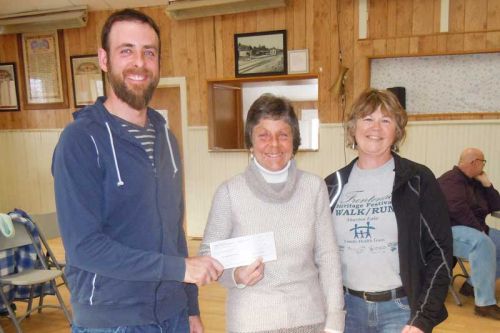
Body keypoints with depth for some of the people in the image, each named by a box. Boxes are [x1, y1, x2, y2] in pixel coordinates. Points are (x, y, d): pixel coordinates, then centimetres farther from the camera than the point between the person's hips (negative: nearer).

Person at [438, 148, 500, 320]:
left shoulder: (475, 182, 18)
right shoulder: (452, 179, -10)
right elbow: (457, 209, -25)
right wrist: (480, 229, -19)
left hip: (474, 230, 10)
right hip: (450, 229, -10)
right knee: (483, 243, -35)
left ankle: (473, 285, 4)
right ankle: (485, 303, -32)